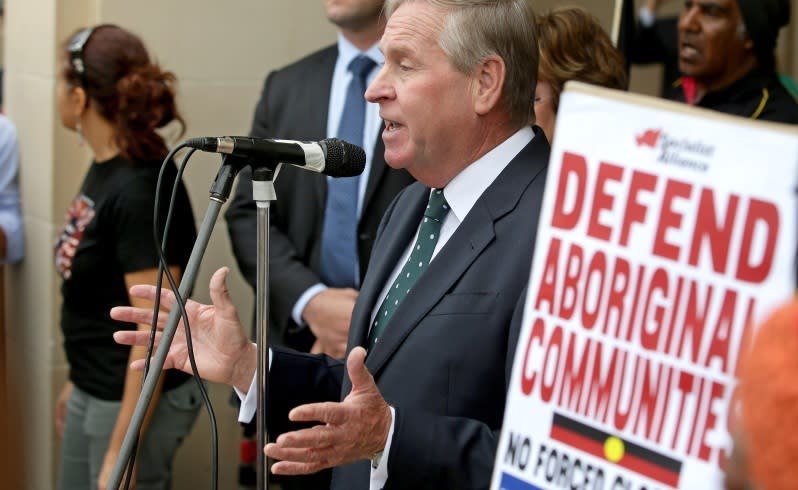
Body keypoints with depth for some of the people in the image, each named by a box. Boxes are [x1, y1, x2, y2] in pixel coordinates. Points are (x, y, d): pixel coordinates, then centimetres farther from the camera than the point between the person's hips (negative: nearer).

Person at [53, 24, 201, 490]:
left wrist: (120, 452, -22)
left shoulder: (142, 191, -23)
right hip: (94, 390, 9)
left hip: (138, 398, -9)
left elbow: (155, 328, -23)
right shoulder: (105, 168, 3)